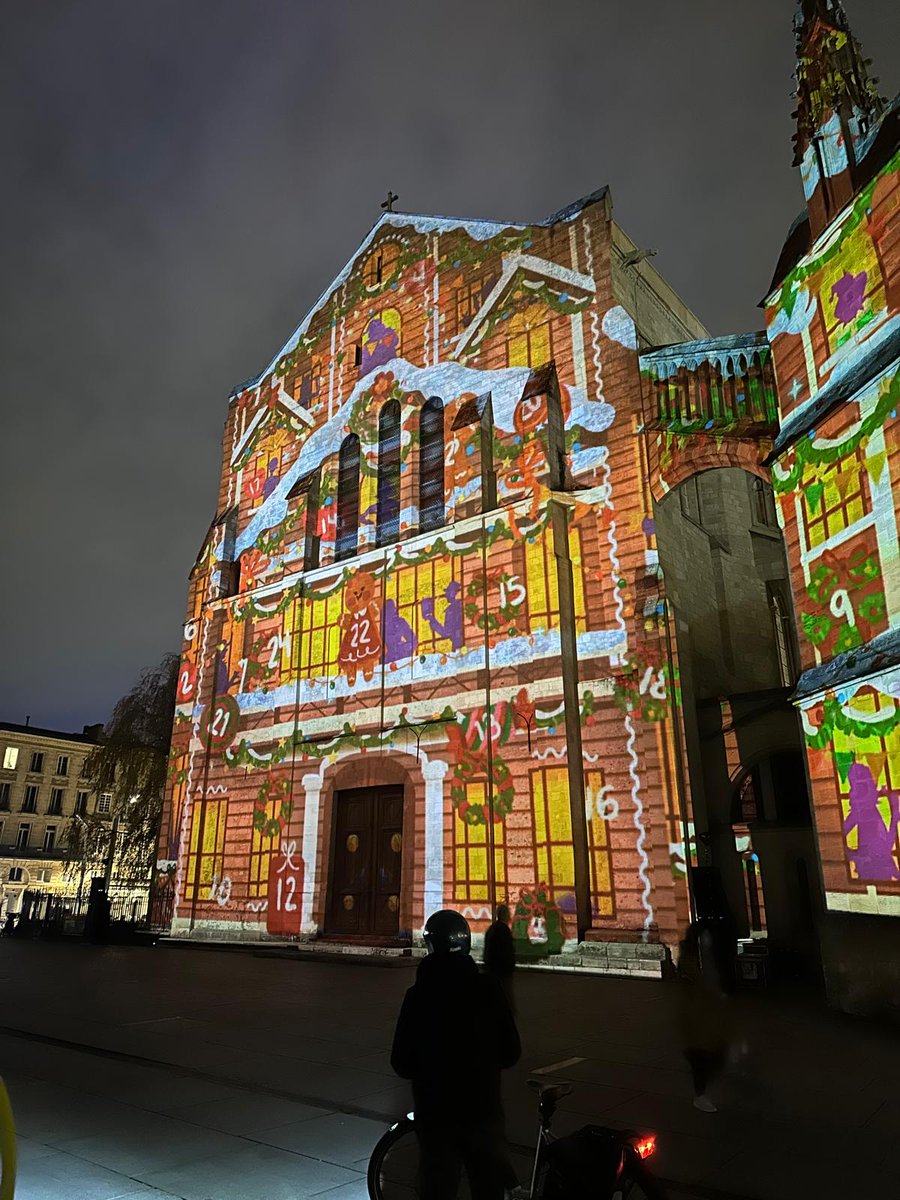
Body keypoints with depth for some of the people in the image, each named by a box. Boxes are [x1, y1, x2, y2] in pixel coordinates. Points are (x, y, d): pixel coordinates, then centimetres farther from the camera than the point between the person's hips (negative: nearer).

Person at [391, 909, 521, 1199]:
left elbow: (401, 1063, -8)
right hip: (485, 1110, 1)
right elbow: (511, 1053, -3)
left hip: (436, 1113, -1)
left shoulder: (418, 995, -14)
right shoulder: (488, 990, -11)